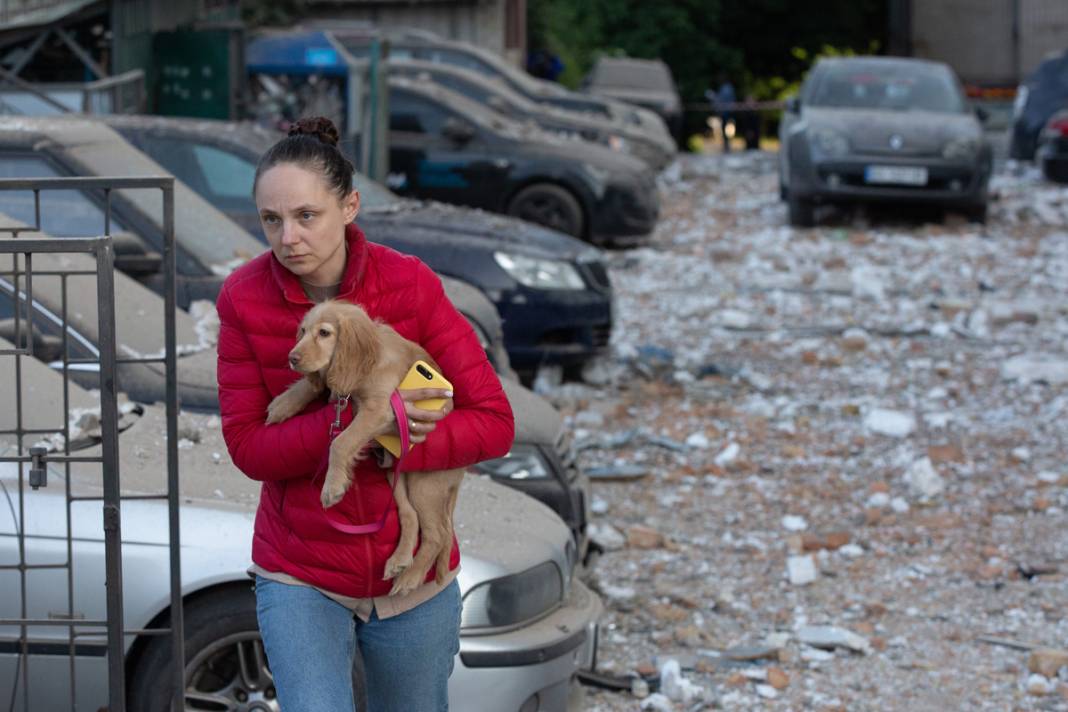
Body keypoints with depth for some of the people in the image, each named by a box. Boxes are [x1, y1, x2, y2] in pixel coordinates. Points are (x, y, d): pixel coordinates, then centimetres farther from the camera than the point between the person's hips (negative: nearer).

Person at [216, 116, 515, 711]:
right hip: (301, 577, -1)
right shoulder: (245, 299, -11)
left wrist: (387, 448, -26)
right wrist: (359, 419, -26)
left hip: (412, 573, 1)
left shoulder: (410, 286, -13)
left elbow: (494, 423, -13)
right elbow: (249, 447, -13)